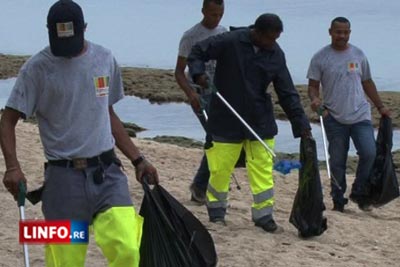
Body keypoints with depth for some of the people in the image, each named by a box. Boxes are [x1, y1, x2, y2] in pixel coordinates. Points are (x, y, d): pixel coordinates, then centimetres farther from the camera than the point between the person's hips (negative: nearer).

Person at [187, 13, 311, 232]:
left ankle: (263, 213, 7)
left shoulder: (276, 55, -1)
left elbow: (287, 94, 2)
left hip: (260, 120, 3)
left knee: (263, 167, -1)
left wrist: (301, 124, -2)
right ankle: (216, 209, 23)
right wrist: (198, 74, -23)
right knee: (220, 167, 4)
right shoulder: (230, 42, -14)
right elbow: (197, 52, -3)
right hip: (226, 119, -3)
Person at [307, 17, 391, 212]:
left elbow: (367, 83, 17)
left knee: (369, 152, -14)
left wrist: (380, 107, 15)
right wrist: (315, 99, -21)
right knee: (337, 162, 3)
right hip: (334, 118, -2)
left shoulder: (358, 55, 8)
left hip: (360, 115, 2)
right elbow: (313, 86, 1)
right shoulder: (320, 58, 0)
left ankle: (359, 192, 5)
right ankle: (338, 200, 15)